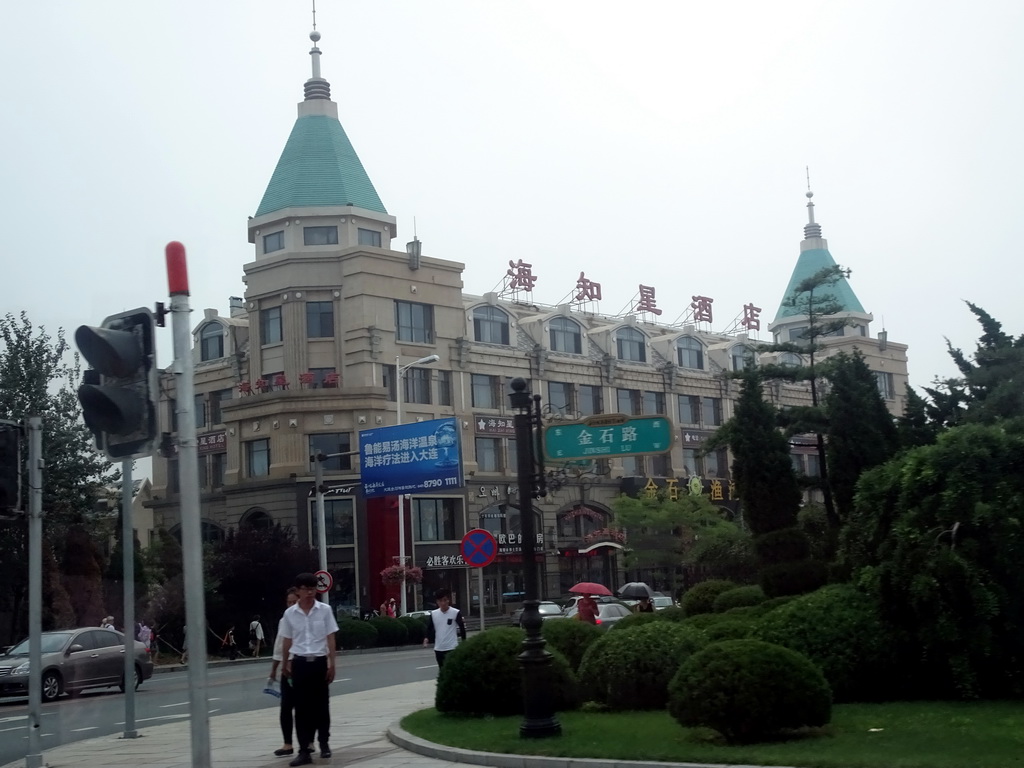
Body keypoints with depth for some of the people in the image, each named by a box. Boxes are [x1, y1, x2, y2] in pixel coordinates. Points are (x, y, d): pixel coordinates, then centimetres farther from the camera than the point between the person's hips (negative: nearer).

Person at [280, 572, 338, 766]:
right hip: (300, 663, 0)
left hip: (319, 662, 0)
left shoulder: (325, 610, -1)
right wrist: (284, 665, 14)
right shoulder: (290, 613, 1)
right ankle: (304, 751, 1)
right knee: (301, 707, 0)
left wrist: (331, 664, -4)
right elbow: (287, 642, 10)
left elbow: (330, 639, 0)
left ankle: (324, 744, 26)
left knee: (321, 704, 8)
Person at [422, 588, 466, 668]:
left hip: (452, 648, -4)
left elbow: (462, 628, -2)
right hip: (438, 649, 5)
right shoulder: (433, 614, 3)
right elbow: (429, 627, 12)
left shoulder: (456, 613, -8)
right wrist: (427, 638, -6)